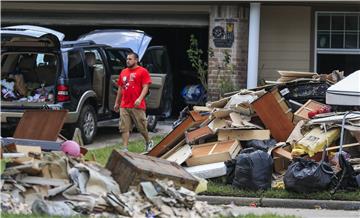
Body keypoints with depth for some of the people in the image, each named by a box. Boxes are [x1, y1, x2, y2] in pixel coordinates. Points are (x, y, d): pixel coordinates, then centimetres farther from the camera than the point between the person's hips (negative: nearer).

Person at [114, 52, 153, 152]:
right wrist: (117, 103, 20)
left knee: (142, 127, 6)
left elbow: (145, 87, -9)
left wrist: (140, 99, -23)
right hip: (124, 106, 5)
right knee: (124, 128, -1)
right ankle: (125, 149, -1)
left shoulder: (143, 71, -3)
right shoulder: (123, 72, 15)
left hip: (137, 106, -5)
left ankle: (148, 142, 30)